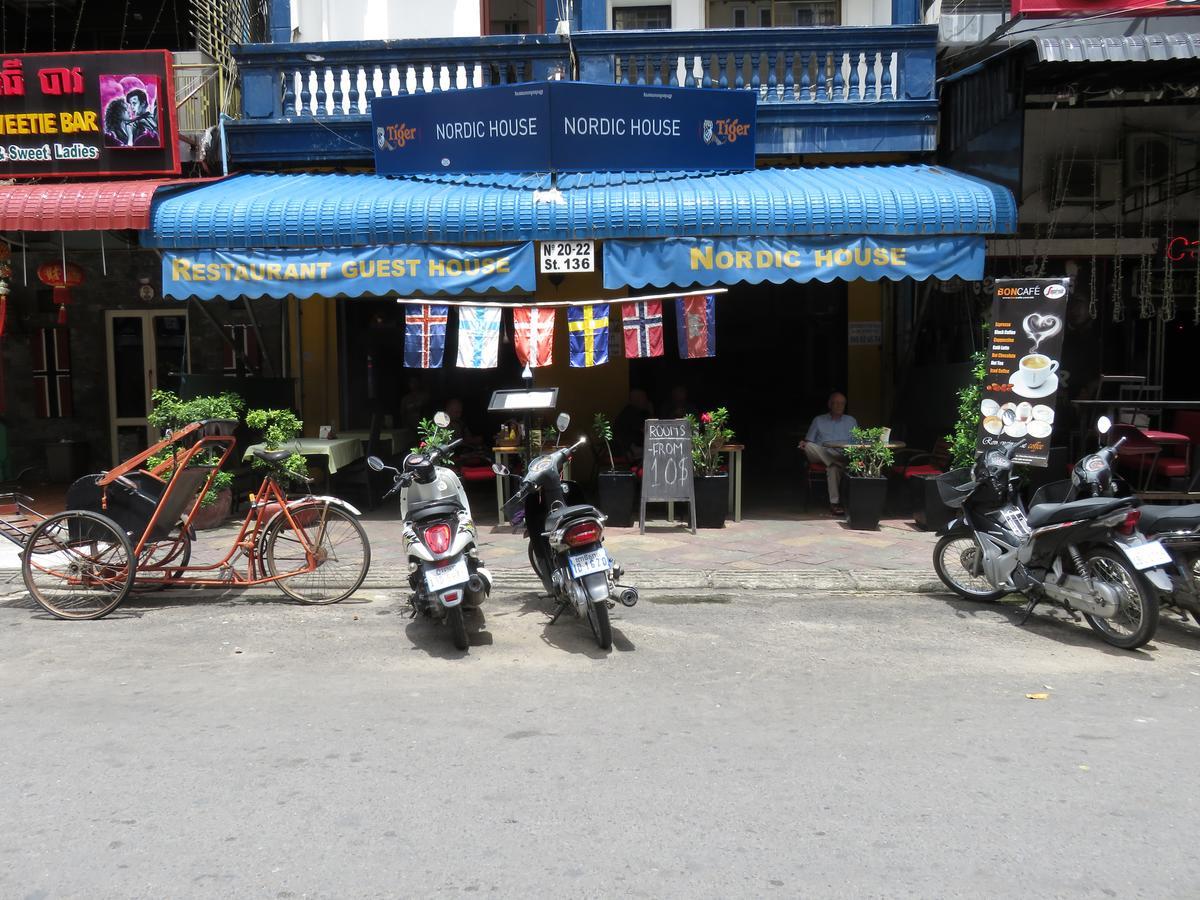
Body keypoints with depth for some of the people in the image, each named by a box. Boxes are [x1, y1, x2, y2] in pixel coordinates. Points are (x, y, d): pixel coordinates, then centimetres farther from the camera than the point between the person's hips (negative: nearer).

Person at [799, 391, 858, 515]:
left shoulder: (851, 421, 20)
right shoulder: (819, 420, 18)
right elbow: (809, 441, 12)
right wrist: (804, 444, -12)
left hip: (842, 457, -1)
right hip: (820, 456, 1)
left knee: (834, 467, -39)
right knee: (809, 446, -35)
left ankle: (834, 503, -36)